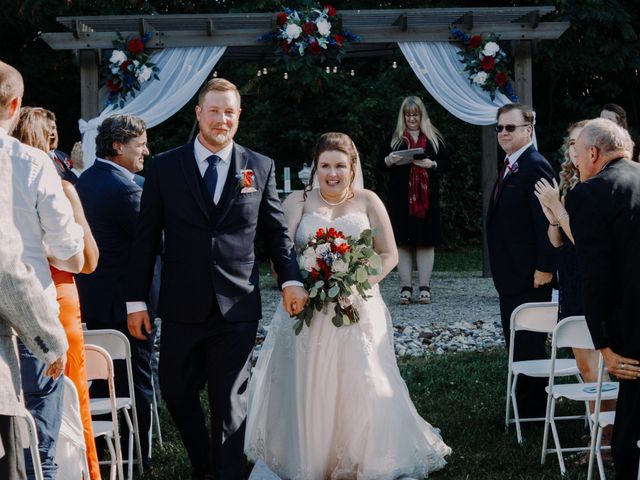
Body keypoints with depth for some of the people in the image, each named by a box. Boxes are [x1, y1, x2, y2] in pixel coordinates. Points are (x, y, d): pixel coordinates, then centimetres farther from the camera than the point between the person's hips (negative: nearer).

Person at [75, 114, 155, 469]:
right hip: (125, 301, -9)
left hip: (91, 297, 9)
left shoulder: (84, 180, 7)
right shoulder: (124, 188, -21)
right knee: (136, 378, 2)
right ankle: (137, 457, 8)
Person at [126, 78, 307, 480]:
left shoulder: (261, 168, 4)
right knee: (177, 393, 12)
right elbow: (146, 238, 3)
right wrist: (137, 300, 1)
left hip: (237, 307, -1)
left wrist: (292, 280, -7)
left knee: (230, 402, 5)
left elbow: (277, 232, 8)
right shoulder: (165, 167, 1)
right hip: (183, 307, 1)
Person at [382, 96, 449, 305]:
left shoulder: (433, 137, 9)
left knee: (426, 241, 0)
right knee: (403, 241, -1)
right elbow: (382, 167, 12)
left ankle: (424, 287, 6)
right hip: (400, 196, 0)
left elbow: (446, 163, 10)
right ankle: (406, 287, 4)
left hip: (426, 196, 0)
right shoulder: (395, 138, 10)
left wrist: (432, 164, -10)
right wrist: (389, 160, -10)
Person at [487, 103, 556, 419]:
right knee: (516, 341, 16)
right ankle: (525, 403, 27)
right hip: (510, 274, 10)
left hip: (529, 274, -10)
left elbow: (546, 221, -22)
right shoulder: (510, 167, 14)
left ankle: (533, 409, 8)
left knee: (529, 343, -1)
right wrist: (501, 270, 17)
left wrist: (545, 267, -24)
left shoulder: (535, 167, -17)